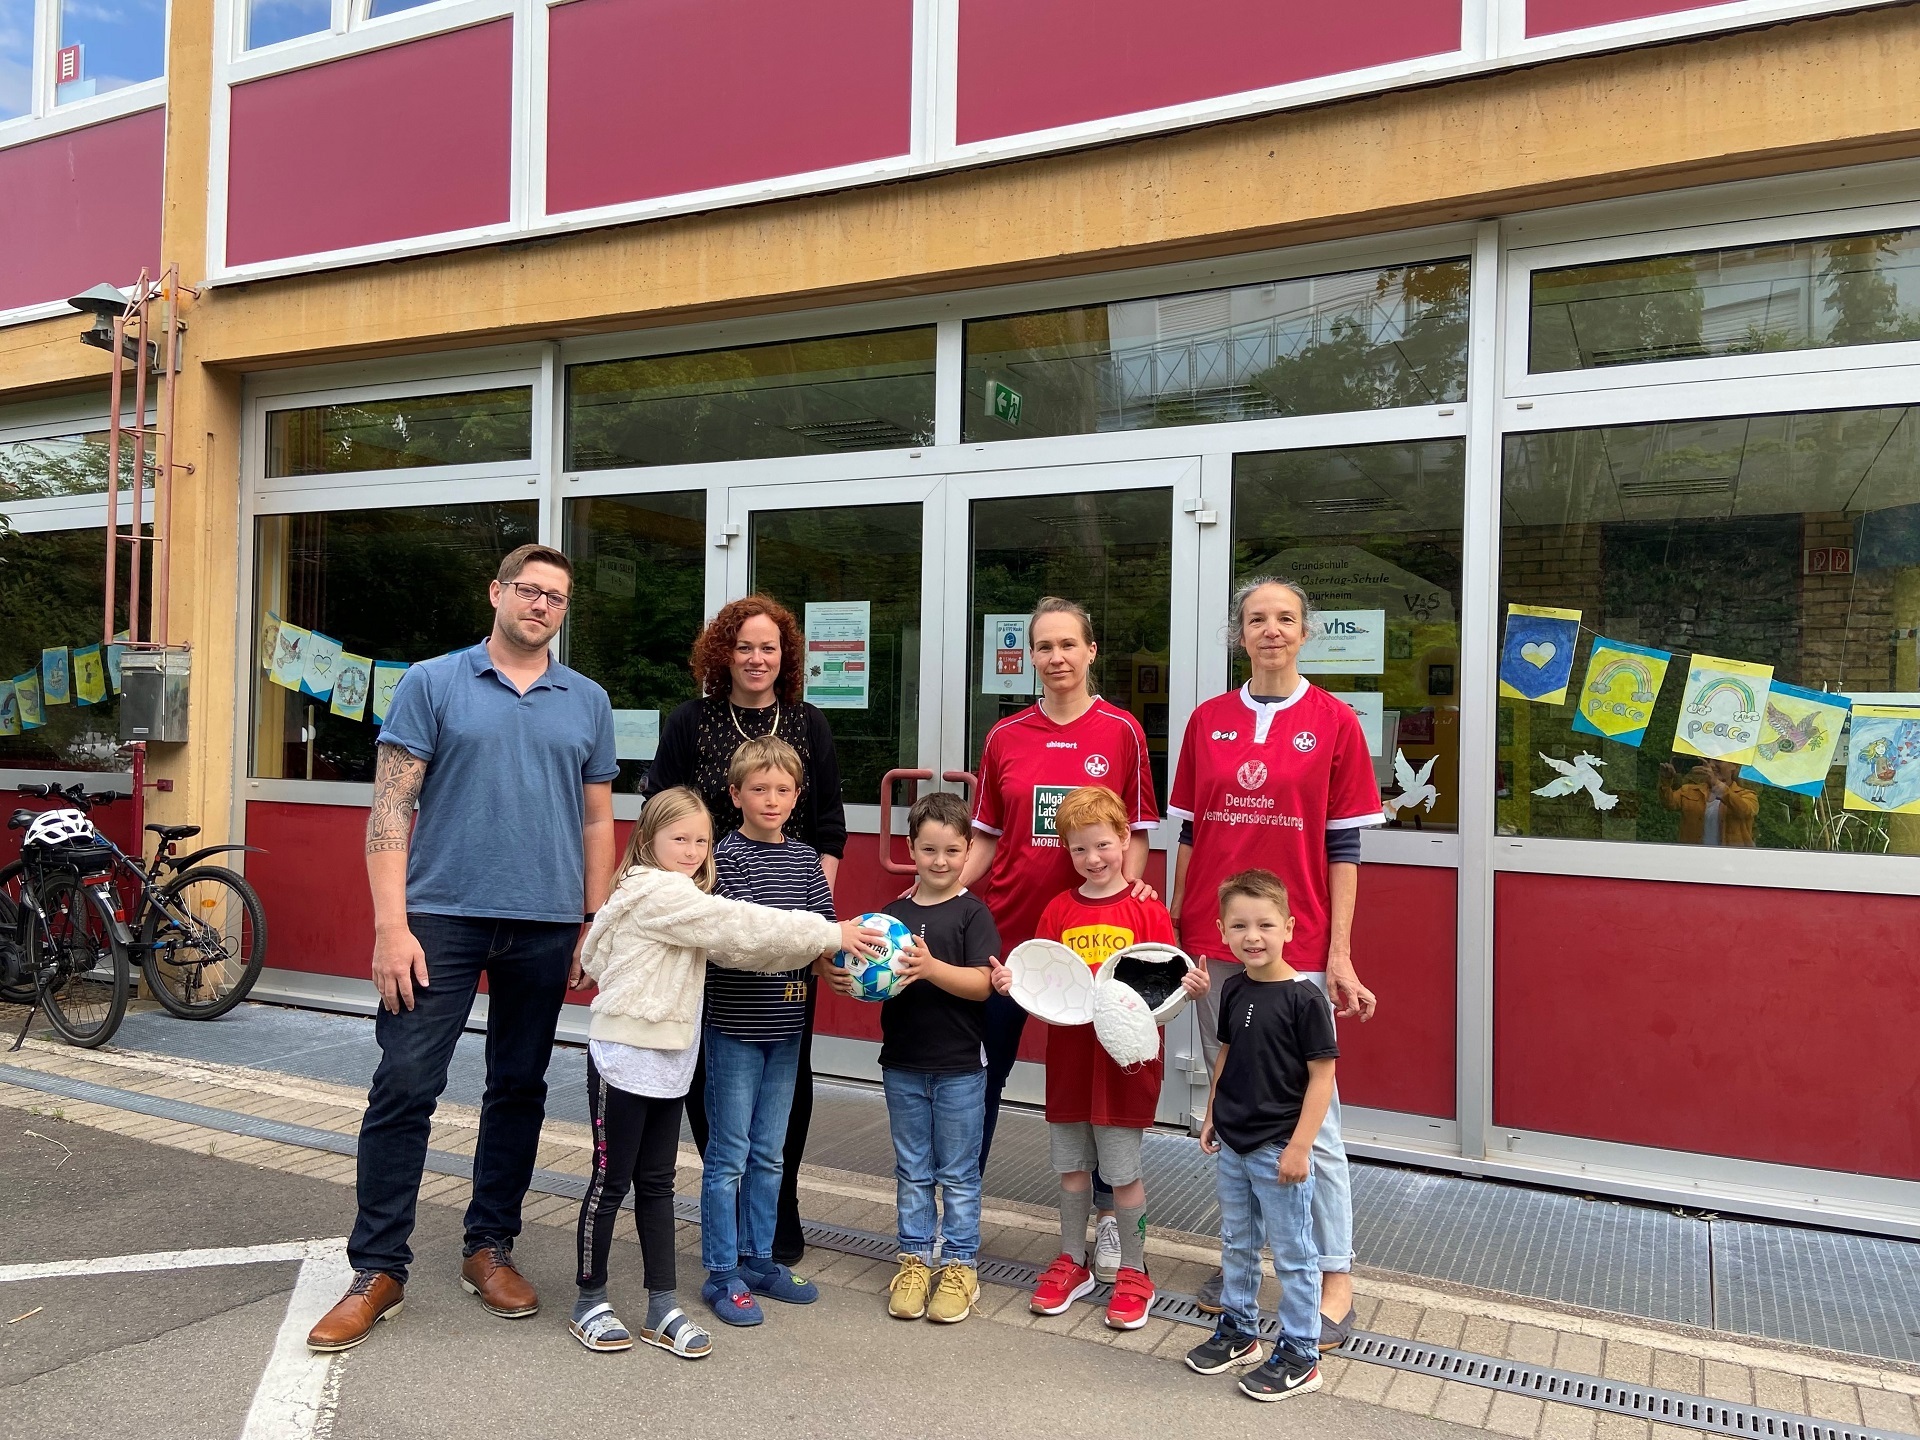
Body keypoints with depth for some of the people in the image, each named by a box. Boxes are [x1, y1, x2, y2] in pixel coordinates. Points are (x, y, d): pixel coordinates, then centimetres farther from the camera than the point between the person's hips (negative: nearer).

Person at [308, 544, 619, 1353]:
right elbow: (392, 806, -3)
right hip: (442, 915, -3)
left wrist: (593, 929, 6)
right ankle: (377, 1268, 11)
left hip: (546, 924, 3)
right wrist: (391, 924, -11)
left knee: (519, 1091, 11)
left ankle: (490, 1248, 27)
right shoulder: (433, 684, 2)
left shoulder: (588, 703, 10)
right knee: (404, 1087, -3)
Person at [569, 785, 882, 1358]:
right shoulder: (656, 891, -15)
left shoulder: (684, 898, 14)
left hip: (669, 1061, 9)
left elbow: (733, 946, 8)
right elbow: (741, 926, -20)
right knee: (611, 1181, 3)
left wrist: (819, 952, -1)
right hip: (625, 1055, -9)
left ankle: (663, 1308, 18)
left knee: (657, 1183, 12)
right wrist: (829, 934, -16)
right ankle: (589, 1303, 18)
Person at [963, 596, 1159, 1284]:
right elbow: (987, 839, 7)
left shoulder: (1121, 731, -2)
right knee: (982, 1070, 9)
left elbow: (1134, 831, 2)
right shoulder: (1005, 737, 3)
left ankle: (1108, 1215, 28)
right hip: (1007, 923, 2)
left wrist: (1131, 880, -16)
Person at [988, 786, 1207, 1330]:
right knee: (1072, 1166, 15)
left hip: (1125, 1060, -3)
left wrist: (1192, 986, -26)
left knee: (1122, 1171, 4)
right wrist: (1011, 981, -14)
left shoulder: (1147, 911, -6)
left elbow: (1169, 982, -6)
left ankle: (1133, 1272, 23)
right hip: (1069, 1056, 4)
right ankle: (1072, 1262, 33)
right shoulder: (1059, 911, 4)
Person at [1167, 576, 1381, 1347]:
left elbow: (1343, 847, -2)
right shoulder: (1207, 720, 7)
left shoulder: (1333, 722, -2)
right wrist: (1173, 934, 7)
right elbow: (1188, 834, 9)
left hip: (1298, 942, -3)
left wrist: (1340, 953, -6)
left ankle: (1336, 1276, 14)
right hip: (1213, 938, 3)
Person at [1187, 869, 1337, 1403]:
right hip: (1233, 1144, 7)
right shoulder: (1234, 990, 2)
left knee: (1292, 1254, 7)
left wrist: (1300, 1145, -18)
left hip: (1279, 1149, -7)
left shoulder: (1304, 998, -18)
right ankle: (1238, 1330, 37)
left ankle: (1299, 1356, 20)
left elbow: (1322, 1076, -16)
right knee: (1237, 1244, 21)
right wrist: (1212, 1116, 15)